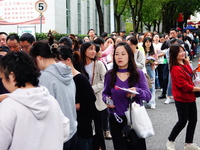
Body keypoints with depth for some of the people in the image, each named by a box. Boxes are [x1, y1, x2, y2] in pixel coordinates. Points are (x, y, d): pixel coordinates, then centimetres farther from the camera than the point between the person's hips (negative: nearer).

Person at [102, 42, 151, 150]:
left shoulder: (138, 73, -3)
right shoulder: (109, 75, -1)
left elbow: (148, 95, -7)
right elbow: (105, 93, 14)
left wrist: (137, 91, -27)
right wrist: (106, 99, -9)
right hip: (116, 120, 1)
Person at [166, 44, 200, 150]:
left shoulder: (186, 63, 6)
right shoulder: (176, 69, -21)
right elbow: (185, 86, -24)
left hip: (190, 97, 8)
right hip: (181, 99, -8)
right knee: (183, 121, 1)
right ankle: (170, 142, 21)